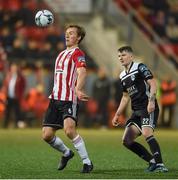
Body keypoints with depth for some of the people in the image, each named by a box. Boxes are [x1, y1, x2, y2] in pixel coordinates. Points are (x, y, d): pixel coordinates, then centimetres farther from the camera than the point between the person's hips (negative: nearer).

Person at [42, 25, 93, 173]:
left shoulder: (78, 53, -5)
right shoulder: (62, 54, 22)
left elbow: (82, 73, -23)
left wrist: (78, 90, -41)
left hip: (69, 99, -8)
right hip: (55, 99, 8)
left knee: (69, 130, -26)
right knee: (47, 135, 0)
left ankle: (87, 162, -13)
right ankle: (66, 153, 28)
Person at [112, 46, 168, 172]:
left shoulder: (140, 67, -4)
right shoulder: (123, 76, 19)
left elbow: (153, 84, -13)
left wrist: (151, 101, -26)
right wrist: (117, 115, 25)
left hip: (149, 108, -8)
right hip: (137, 111, 8)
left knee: (146, 133, -29)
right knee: (127, 140, -1)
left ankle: (160, 164, -25)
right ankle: (153, 161, 5)